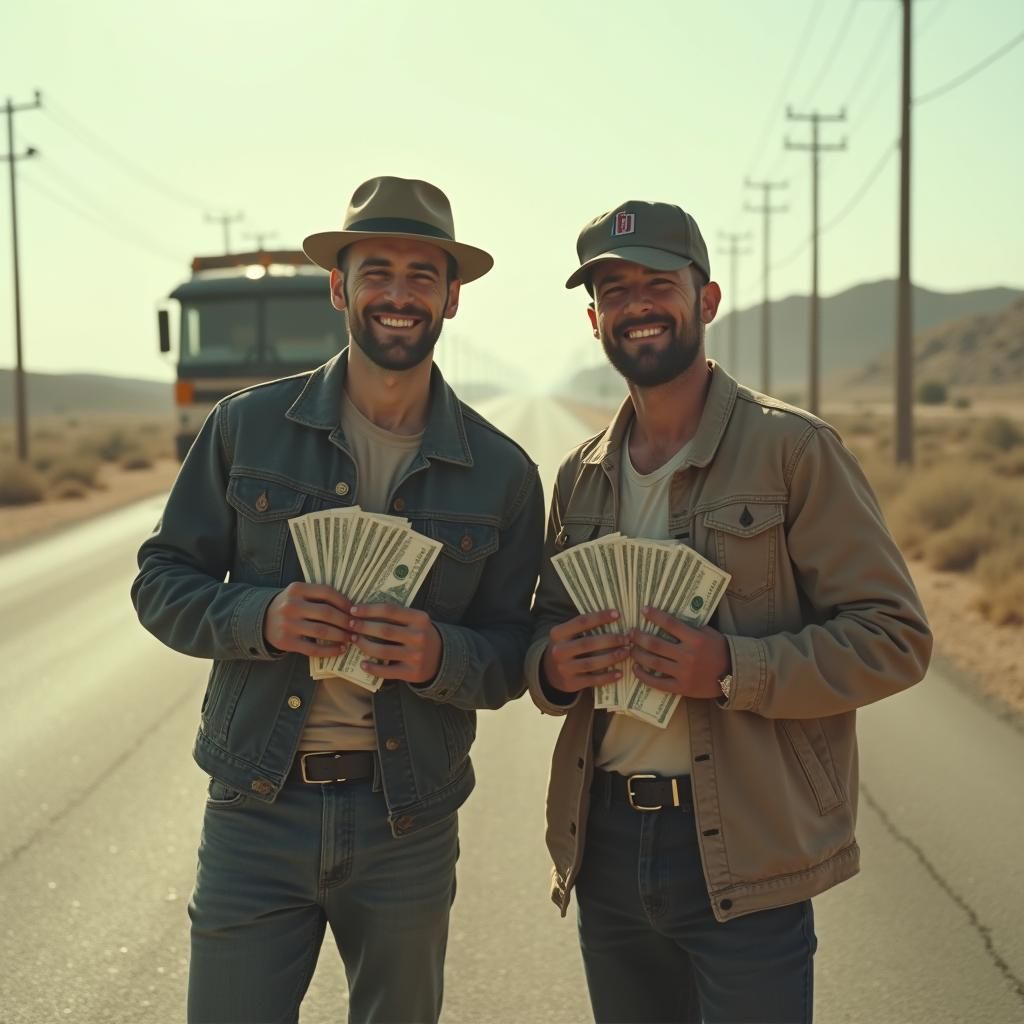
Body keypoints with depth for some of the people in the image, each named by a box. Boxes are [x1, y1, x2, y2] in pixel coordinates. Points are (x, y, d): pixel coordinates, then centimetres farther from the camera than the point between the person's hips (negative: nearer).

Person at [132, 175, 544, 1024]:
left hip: (409, 827, 1)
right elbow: (161, 581, 3)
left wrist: (438, 655, -19)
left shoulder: (502, 473, 0)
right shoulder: (246, 426, -1)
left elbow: (511, 659, 3)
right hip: (256, 808, -1)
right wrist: (259, 619, -17)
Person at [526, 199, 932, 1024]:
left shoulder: (794, 450, -8)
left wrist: (732, 669, -23)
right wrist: (551, 663, -7)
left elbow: (895, 637, -10)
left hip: (743, 860, -5)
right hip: (605, 845, 5)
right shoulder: (580, 476, 9)